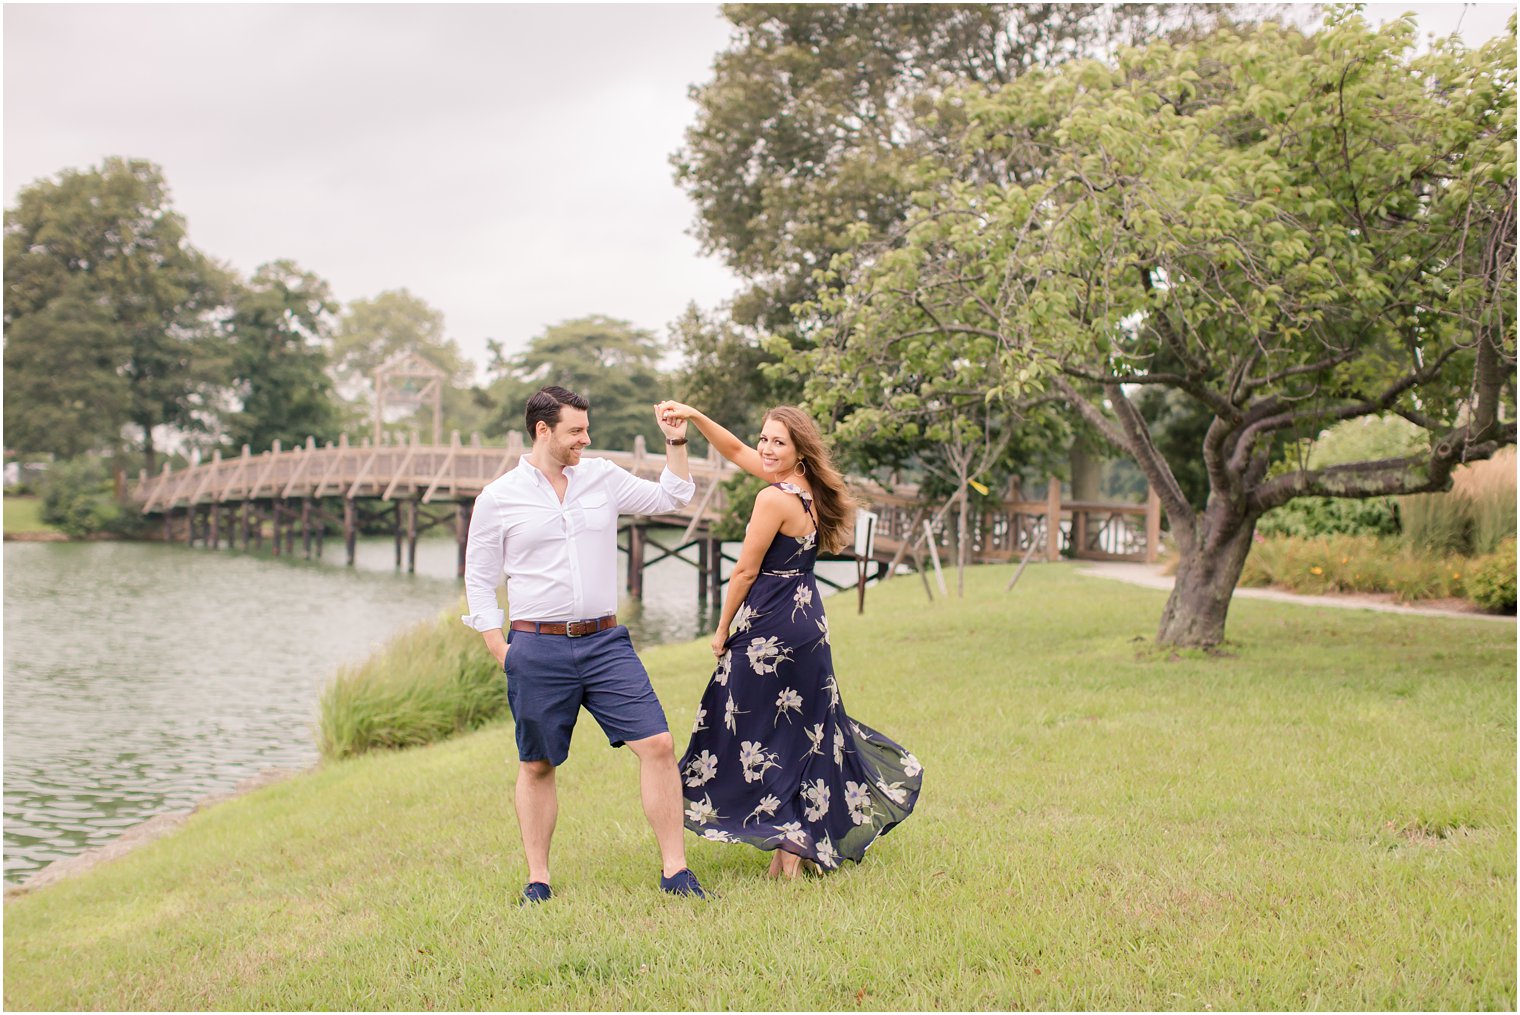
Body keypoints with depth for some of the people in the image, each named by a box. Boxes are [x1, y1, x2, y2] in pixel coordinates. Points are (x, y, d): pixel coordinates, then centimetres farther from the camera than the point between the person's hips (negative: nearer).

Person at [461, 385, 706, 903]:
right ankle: (538, 878, 22)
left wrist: (676, 442, 7)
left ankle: (675, 870, 2)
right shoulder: (499, 497, 0)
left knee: (658, 744, -7)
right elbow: (479, 580, 5)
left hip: (605, 642, 2)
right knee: (537, 765, 7)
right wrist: (504, 655, -1)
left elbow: (670, 497, 20)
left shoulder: (602, 477, 8)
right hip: (538, 648, -2)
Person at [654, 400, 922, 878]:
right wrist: (694, 416, 9)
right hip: (809, 624, 9)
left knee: (761, 736, 1)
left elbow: (745, 572, -13)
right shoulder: (807, 489, 7)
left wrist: (723, 630, -1)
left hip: (770, 630, -9)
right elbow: (736, 450, 17)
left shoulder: (774, 498, -18)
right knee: (808, 732, 15)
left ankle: (788, 843, 2)